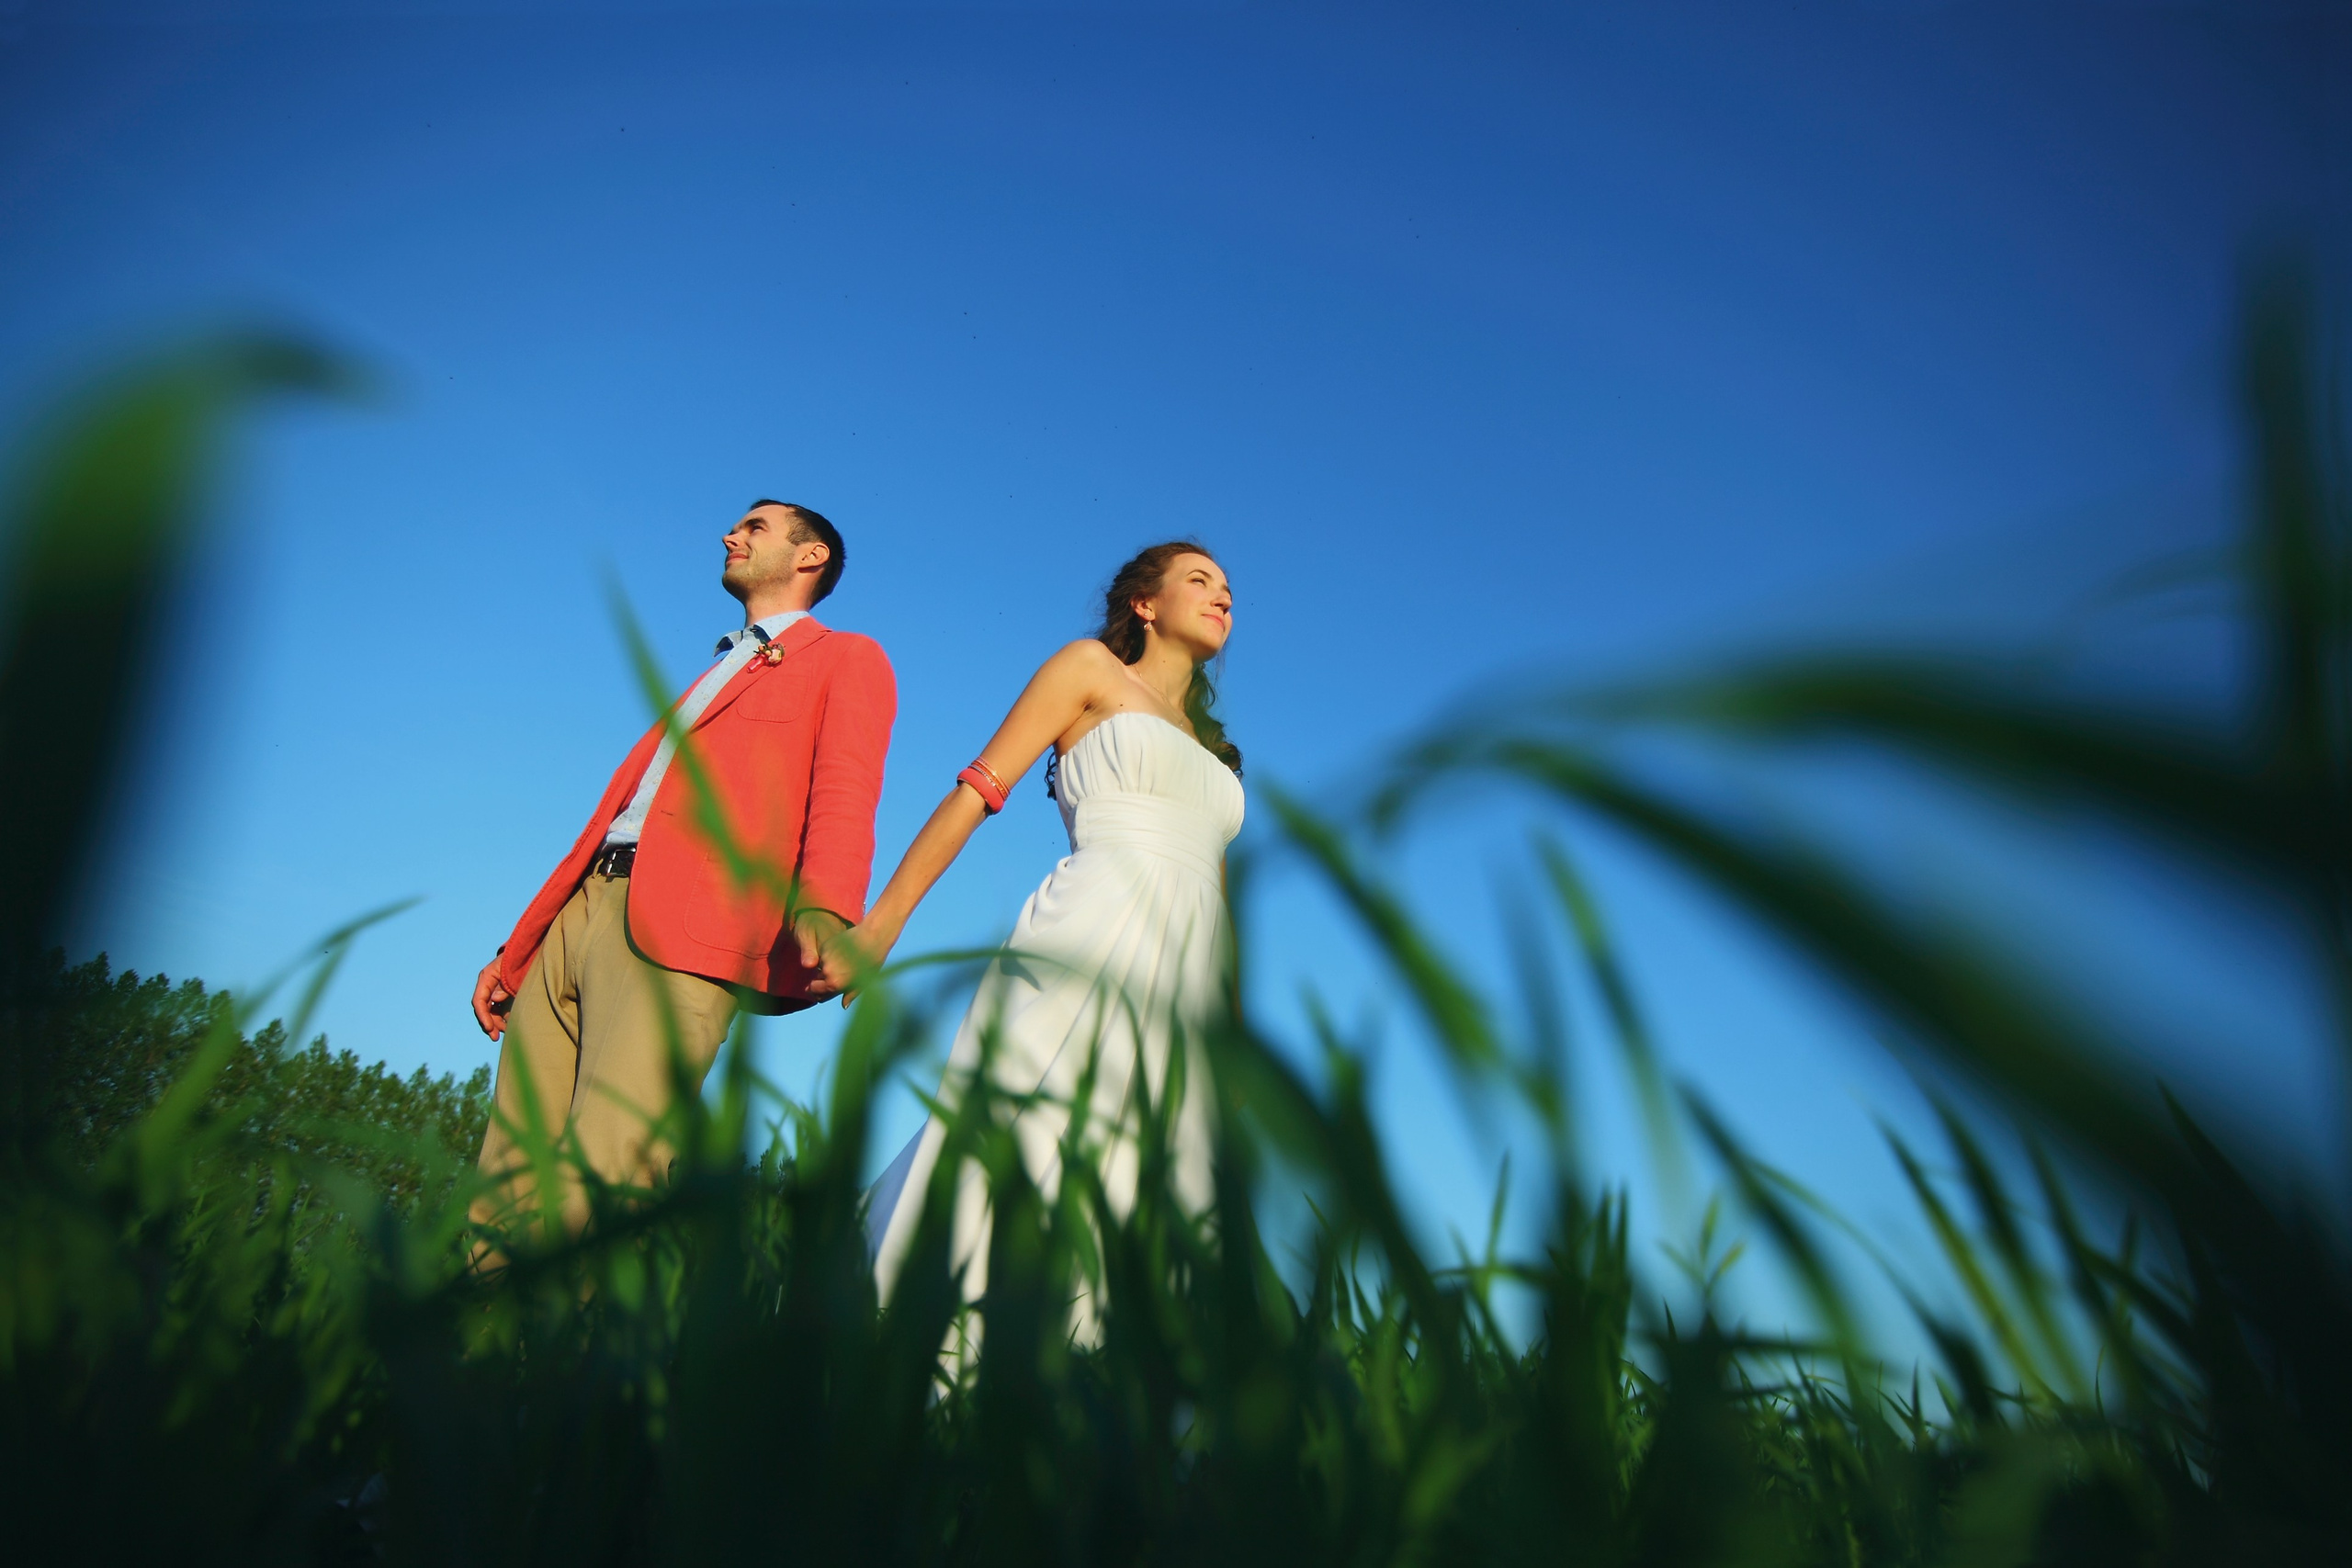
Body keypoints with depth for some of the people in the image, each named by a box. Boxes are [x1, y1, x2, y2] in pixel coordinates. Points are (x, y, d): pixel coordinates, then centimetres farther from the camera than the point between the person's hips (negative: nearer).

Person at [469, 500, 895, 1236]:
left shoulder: (848, 659, 11)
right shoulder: (709, 678, 34)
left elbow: (845, 791, -8)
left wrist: (825, 909, -28)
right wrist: (516, 951, 27)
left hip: (678, 936, -7)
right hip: (579, 915, 7)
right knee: (504, 1186, 0)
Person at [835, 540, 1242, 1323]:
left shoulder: (1212, 752, 29)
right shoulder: (1092, 668, 13)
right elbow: (979, 788, 4)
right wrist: (881, 924, -5)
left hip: (1181, 993, 6)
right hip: (1088, 950, -5)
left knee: (1122, 1208, -3)